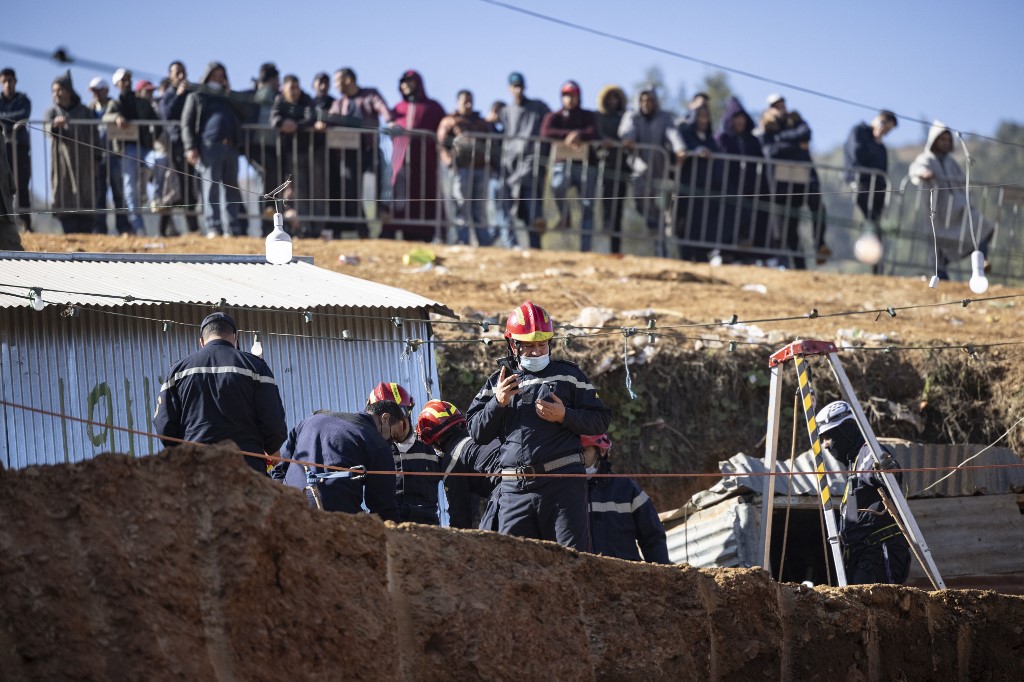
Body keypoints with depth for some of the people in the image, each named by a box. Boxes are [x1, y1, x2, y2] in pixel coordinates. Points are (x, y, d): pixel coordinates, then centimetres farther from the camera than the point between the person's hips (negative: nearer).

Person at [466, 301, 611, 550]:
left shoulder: (568, 375, 9)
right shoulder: (498, 382, 16)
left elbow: (600, 420, 7)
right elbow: (477, 432, 12)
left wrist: (564, 416, -9)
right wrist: (498, 403, -4)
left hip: (562, 482, -3)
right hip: (515, 488, 3)